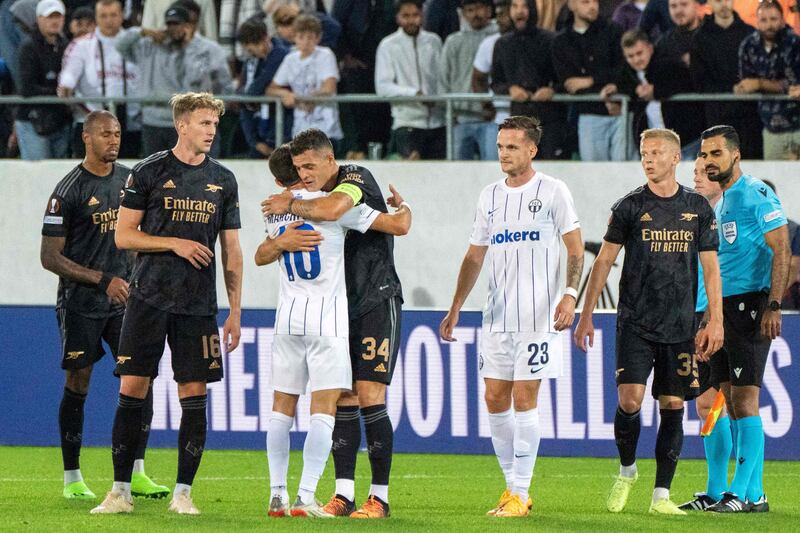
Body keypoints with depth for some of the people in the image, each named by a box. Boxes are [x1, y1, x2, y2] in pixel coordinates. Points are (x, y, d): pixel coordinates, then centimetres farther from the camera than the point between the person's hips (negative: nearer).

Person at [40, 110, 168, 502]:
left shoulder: (130, 180, 8)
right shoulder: (68, 191, -10)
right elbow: (50, 257, -11)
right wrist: (102, 280, -16)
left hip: (124, 298, 5)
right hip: (80, 304, -5)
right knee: (78, 384, 0)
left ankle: (136, 473, 2)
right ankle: (72, 479, 8)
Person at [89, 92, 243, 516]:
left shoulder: (223, 180, 10)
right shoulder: (149, 172, 1)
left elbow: (231, 252, 13)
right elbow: (124, 235, 0)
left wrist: (235, 312, 8)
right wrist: (175, 243, -12)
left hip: (198, 305, 2)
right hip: (148, 299, -2)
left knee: (194, 393, -2)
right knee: (132, 389, -4)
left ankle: (183, 493, 4)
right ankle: (121, 491, 2)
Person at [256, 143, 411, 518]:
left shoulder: (276, 212, 8)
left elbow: (261, 257, 24)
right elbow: (399, 226, -6)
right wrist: (402, 205, 15)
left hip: (287, 318, 5)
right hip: (327, 319, -5)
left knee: (282, 409, 11)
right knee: (323, 412, -6)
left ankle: (277, 495, 9)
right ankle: (305, 498, -14)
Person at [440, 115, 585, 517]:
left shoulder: (552, 192, -2)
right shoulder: (489, 196, 13)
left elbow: (575, 249, -2)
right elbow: (474, 257, 19)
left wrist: (569, 295, -16)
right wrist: (455, 309, 15)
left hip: (537, 315, -6)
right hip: (497, 315, 6)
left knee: (524, 399, -8)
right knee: (495, 399, 4)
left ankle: (520, 493, -5)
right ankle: (512, 484, 15)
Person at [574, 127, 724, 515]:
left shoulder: (698, 208, 6)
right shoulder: (629, 207, 2)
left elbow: (710, 267, 9)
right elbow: (604, 261, 5)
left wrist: (715, 321, 2)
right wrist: (586, 316, 1)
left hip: (680, 326, 1)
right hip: (634, 323, -1)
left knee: (672, 406, 0)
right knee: (629, 400, -12)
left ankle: (661, 495, 6)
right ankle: (626, 471, 14)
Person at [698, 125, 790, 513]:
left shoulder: (757, 195, -9)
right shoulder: (721, 201, 19)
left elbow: (781, 252, -14)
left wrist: (773, 306, -22)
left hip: (750, 304, -9)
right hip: (724, 306, 9)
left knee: (744, 400, -11)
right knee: (732, 401, 7)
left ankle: (742, 492, -11)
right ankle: (754, 493, 10)